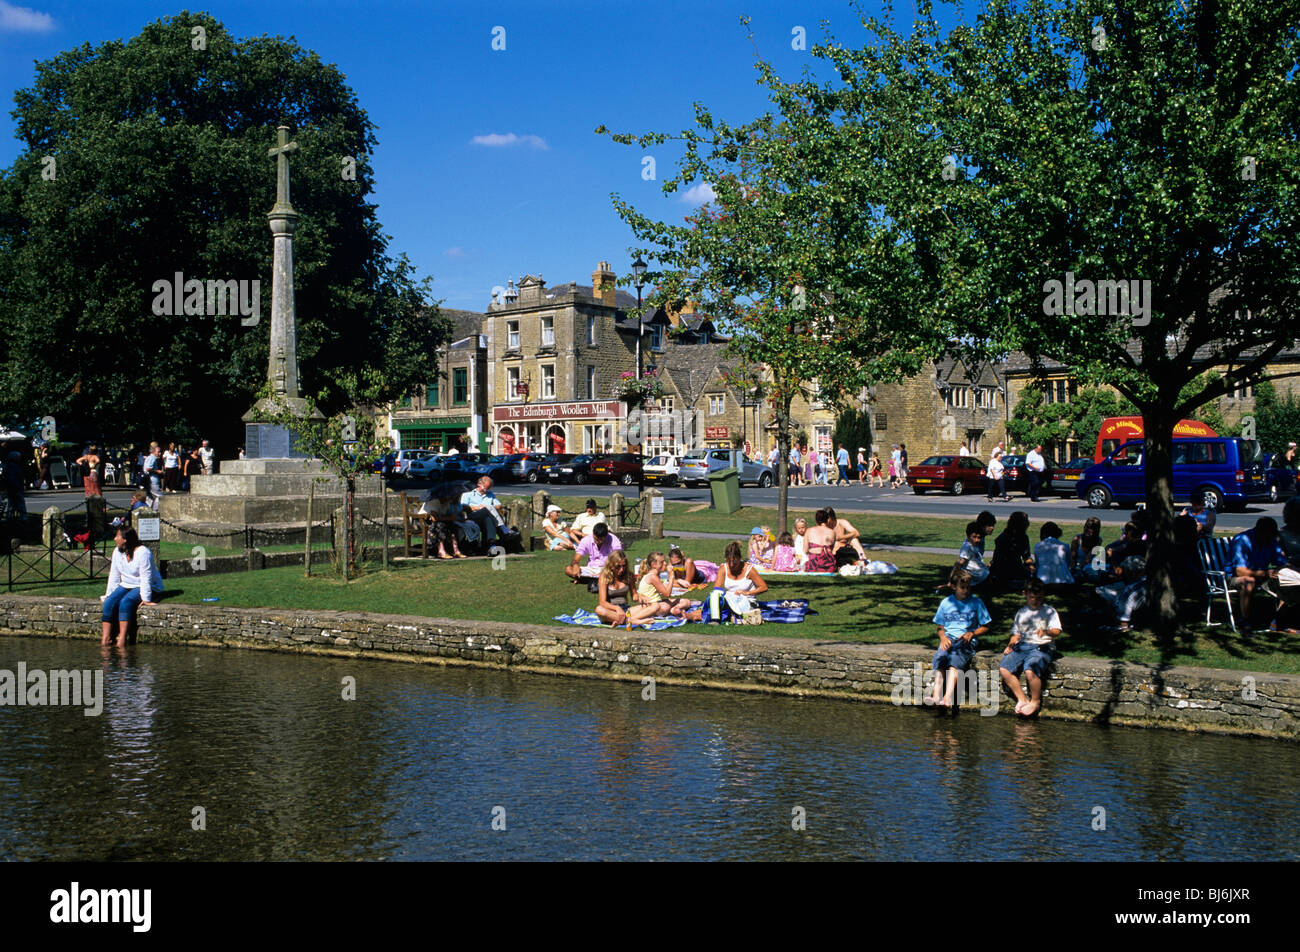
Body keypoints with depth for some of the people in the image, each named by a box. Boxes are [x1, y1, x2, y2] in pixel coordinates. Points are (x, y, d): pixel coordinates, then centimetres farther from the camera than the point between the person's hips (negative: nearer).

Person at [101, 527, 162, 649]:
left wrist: (145, 599, -24)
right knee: (109, 602, -19)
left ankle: (122, 639, -37)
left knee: (125, 602, -32)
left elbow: (146, 578, -22)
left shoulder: (142, 552, -19)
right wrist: (109, 594, 4)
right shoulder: (117, 552, 4)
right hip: (125, 585, 7)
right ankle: (106, 638, -23)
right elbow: (114, 576, 10)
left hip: (145, 587, -7)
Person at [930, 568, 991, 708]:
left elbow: (985, 627, 12)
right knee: (941, 655, -31)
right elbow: (940, 628, 18)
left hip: (967, 640, -2)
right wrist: (943, 637, -5)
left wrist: (972, 633, -7)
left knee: (956, 657, -34)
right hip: (949, 639, 2)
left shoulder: (976, 602, 10)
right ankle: (937, 696, -46)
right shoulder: (946, 603, 15)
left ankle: (948, 697, -50)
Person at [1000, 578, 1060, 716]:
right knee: (1004, 668, -19)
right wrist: (1011, 645, 4)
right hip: (1022, 646, 5)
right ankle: (1022, 699, -8)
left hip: (1041, 647, -5)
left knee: (1030, 671, -32)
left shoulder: (1049, 611, 8)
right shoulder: (1021, 613, 21)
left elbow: (1057, 632, -4)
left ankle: (1035, 701, -7)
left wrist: (1046, 631, -26)